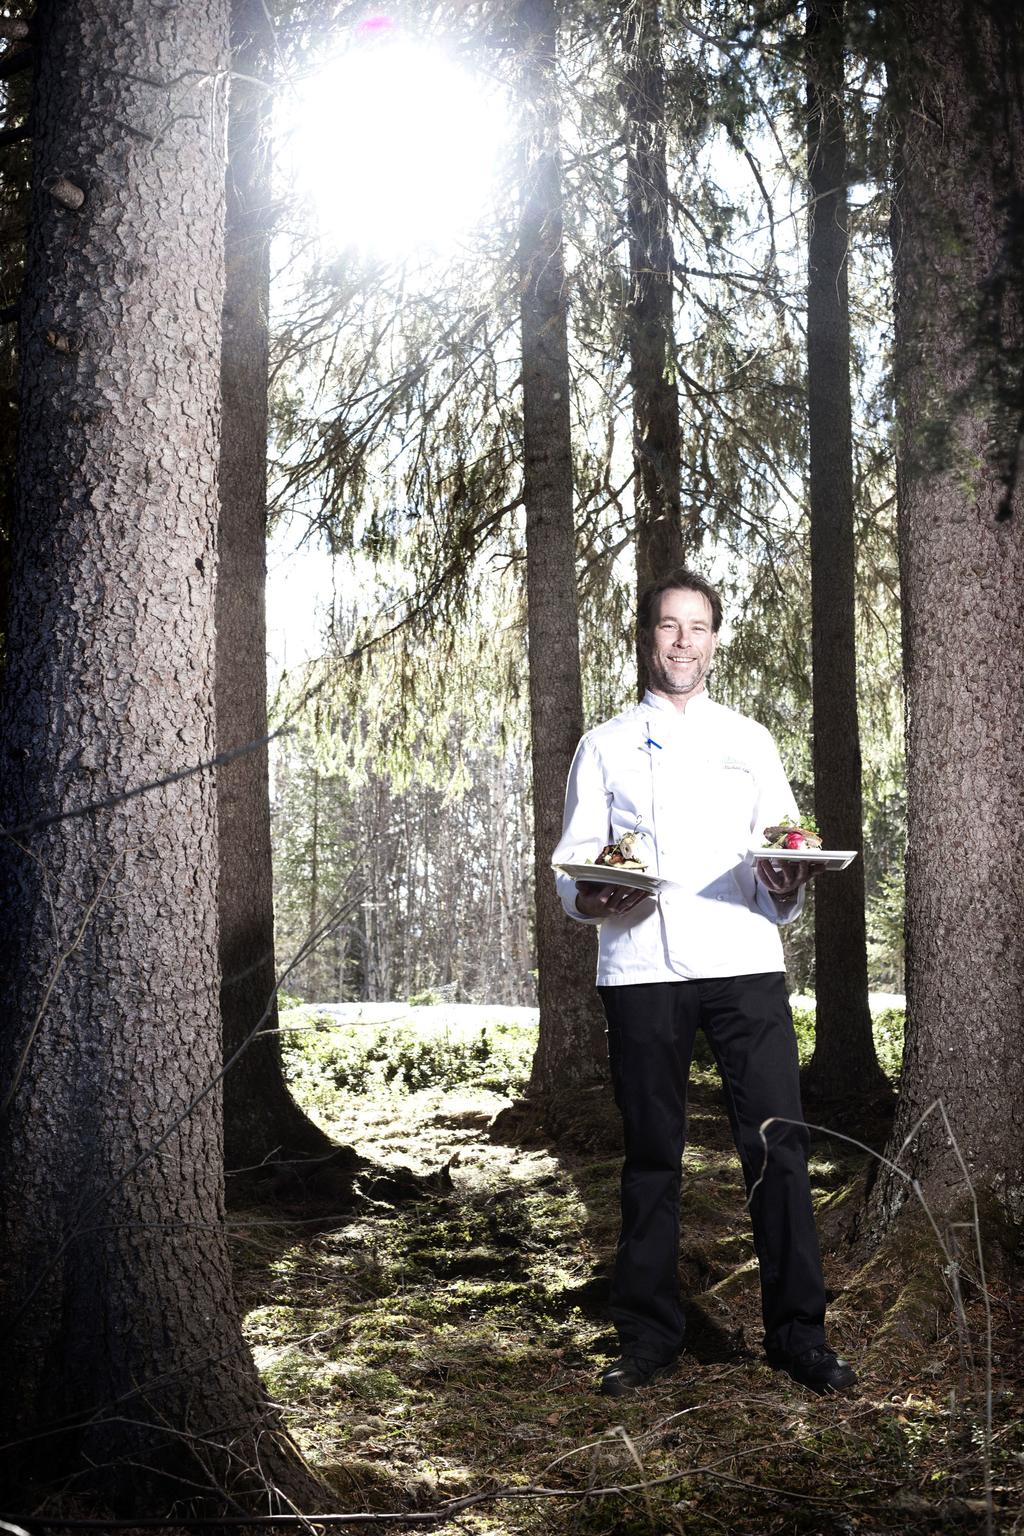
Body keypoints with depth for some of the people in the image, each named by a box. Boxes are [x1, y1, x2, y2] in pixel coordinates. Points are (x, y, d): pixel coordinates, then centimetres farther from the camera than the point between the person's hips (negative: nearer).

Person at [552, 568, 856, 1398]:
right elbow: (571, 862, 10)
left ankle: (799, 1333, 5)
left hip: (744, 961, 1)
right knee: (652, 1152, 4)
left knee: (778, 1143, -5)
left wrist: (788, 885, -7)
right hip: (640, 965, 0)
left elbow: (788, 859, 16)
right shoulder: (606, 746, 15)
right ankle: (648, 1336, 15)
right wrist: (591, 898, -12)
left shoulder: (749, 741, 19)